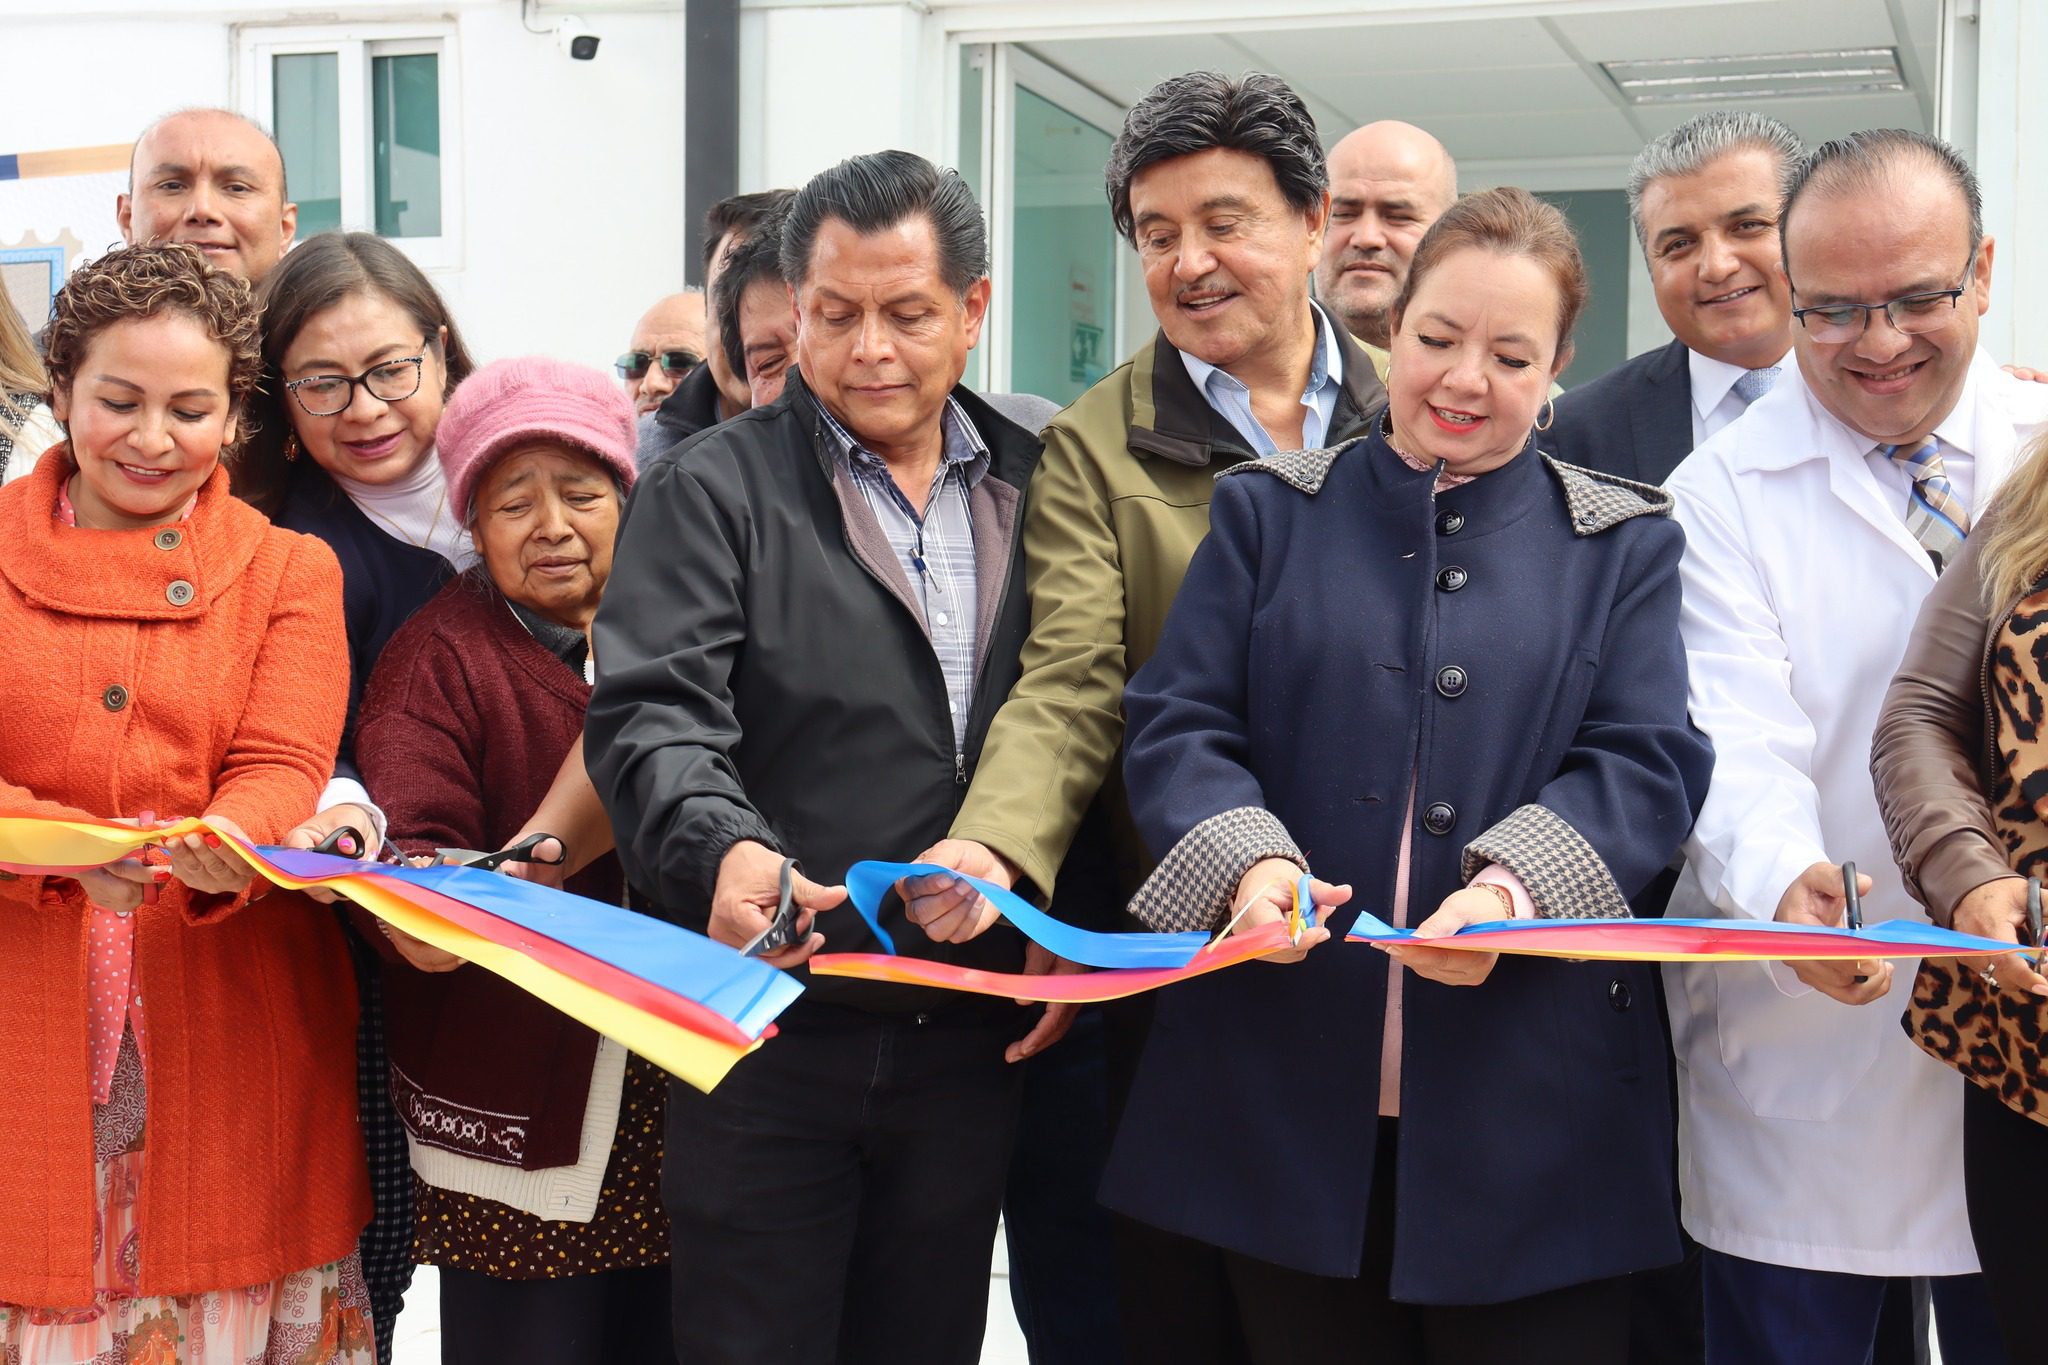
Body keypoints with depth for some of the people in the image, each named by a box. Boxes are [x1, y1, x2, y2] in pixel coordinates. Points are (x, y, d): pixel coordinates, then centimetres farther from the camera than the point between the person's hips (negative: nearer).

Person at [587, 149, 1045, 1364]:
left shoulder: (1036, 489, 10)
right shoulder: (711, 490, -1)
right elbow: (654, 715, -13)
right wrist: (724, 847, -32)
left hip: (971, 1038, 3)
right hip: (771, 1033, -3)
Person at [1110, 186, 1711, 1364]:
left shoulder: (1625, 542, 10)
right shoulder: (1270, 512, 11)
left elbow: (1647, 765, -1)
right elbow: (1178, 726, 2)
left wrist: (1515, 888, -21)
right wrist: (1246, 859, -19)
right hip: (1289, 1088, 1)